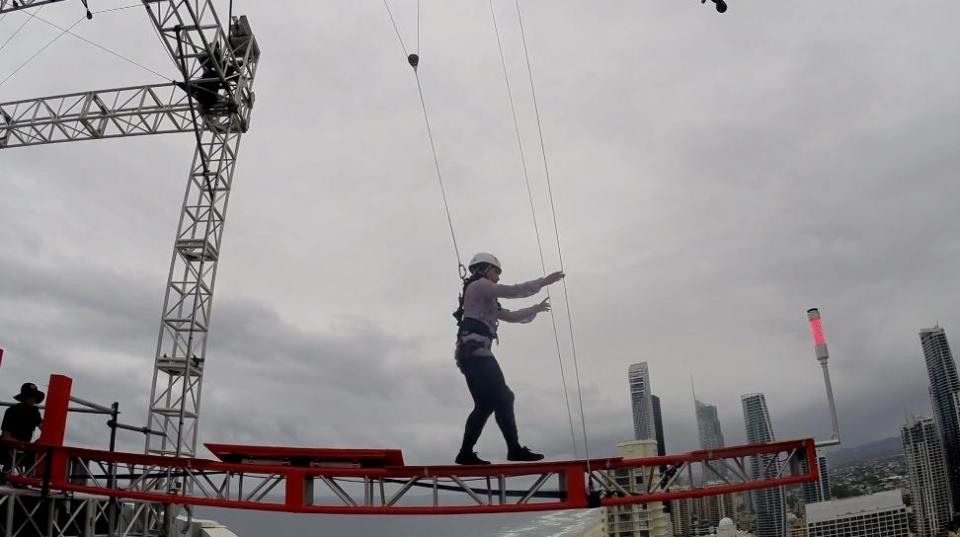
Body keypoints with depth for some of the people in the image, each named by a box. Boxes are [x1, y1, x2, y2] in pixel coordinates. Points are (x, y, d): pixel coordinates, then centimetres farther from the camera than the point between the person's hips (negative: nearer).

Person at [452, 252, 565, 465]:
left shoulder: (486, 300, 33)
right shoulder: (478, 285, 3)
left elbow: (511, 316, 33)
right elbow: (512, 291, -7)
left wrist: (535, 309, 30)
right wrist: (543, 282, -3)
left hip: (472, 352, 10)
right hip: (475, 349, -10)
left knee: (486, 404, 6)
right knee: (502, 398, -11)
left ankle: (466, 453, 3)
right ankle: (515, 449, -11)